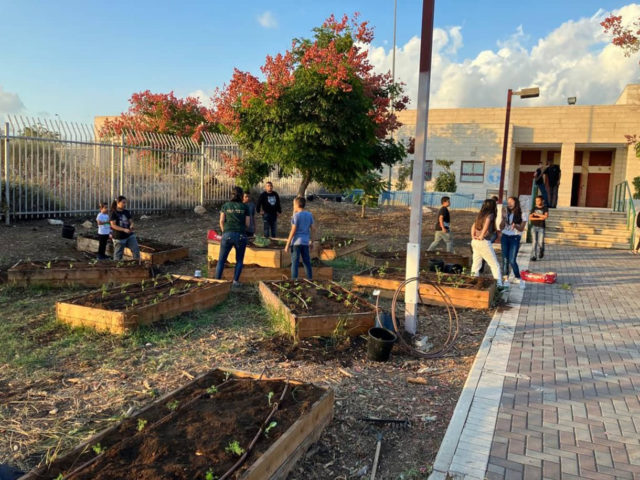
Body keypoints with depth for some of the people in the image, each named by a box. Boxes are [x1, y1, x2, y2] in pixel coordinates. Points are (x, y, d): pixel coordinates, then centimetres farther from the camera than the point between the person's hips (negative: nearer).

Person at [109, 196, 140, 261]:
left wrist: (131, 226, -18)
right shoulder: (113, 213, -9)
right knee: (118, 255, 5)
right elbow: (113, 225, -16)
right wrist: (124, 230, -27)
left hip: (129, 235, 4)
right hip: (119, 237, -4)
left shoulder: (127, 212, 6)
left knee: (136, 249, -11)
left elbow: (131, 221, 8)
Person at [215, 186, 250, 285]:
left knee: (221, 260, 8)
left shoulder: (225, 206, 9)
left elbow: (221, 221, 3)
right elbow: (247, 224, 5)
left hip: (227, 235, 1)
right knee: (239, 260, 14)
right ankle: (236, 280, 8)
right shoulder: (245, 207, 7)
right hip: (241, 235, 0)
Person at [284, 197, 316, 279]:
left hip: (296, 242, -5)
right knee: (307, 262, 13)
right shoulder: (309, 215, 5)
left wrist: (287, 244, -10)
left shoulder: (296, 215, -11)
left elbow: (293, 231, -14)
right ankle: (310, 279, 19)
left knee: (295, 263, 0)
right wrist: (311, 240, 18)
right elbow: (313, 228, 7)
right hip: (305, 242, 5)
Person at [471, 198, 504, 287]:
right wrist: (482, 236, -15)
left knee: (476, 264, 11)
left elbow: (473, 226, 14)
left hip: (475, 242, 7)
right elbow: (486, 224, -22)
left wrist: (473, 236, 8)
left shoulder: (480, 215, 14)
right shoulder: (490, 215, -6)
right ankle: (499, 284, -4)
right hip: (484, 242, -7)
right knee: (494, 265, 0)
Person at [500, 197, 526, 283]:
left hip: (515, 238, -4)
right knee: (505, 259, 2)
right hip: (505, 237, 4)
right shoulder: (506, 214, 8)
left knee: (512, 260, -10)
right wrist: (504, 220, -11)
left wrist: (515, 225, -23)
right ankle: (505, 276, 11)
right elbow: (501, 227, 7)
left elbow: (521, 229, -3)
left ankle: (517, 278, 4)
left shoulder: (521, 215, -2)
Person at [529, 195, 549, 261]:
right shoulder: (534, 208, 6)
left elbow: (546, 216, -17)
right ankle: (534, 256, 0)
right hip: (534, 226, 2)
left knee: (540, 242, -4)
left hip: (541, 227, -2)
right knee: (535, 241, -3)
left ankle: (541, 252, 27)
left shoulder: (545, 208, 0)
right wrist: (539, 218, -10)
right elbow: (530, 218, -1)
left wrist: (536, 214, -9)